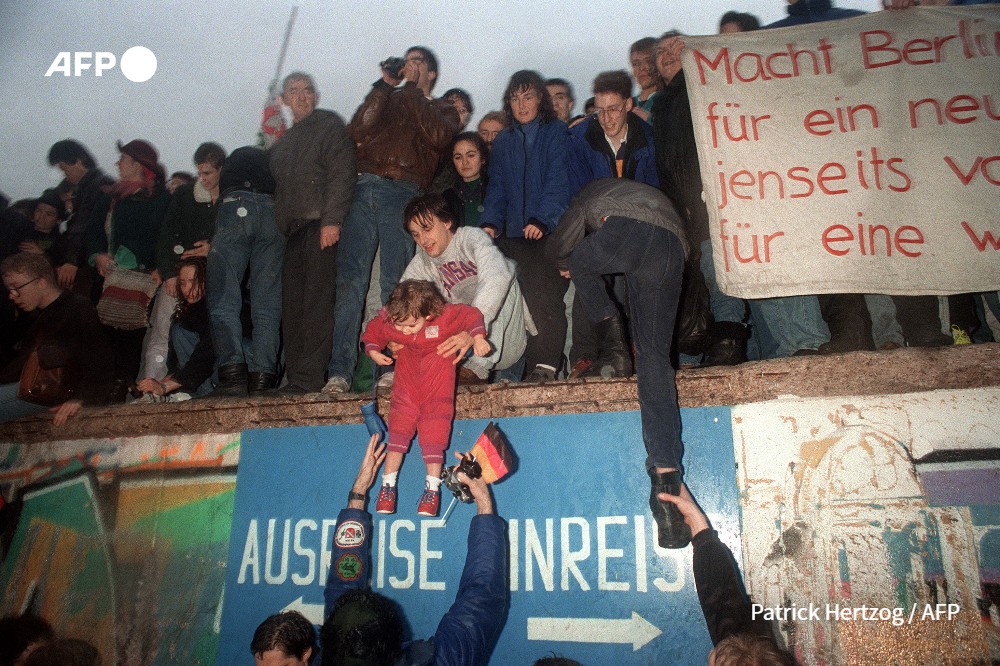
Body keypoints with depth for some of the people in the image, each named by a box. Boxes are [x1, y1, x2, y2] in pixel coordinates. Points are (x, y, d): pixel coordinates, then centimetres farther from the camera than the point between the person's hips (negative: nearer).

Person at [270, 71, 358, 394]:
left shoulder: (330, 125, 6)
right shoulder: (283, 143, 28)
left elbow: (342, 174, -8)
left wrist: (331, 220, -18)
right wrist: (280, 228, 13)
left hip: (320, 226, -7)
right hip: (292, 231, 7)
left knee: (317, 303, -11)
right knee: (292, 306, 3)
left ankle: (309, 377, -11)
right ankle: (294, 376, 7)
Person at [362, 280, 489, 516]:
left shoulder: (445, 316, -25)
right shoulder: (387, 322, -17)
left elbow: (471, 315, -8)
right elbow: (372, 333, 5)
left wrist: (477, 337, -20)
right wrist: (373, 351, -11)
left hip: (439, 361, -2)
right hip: (408, 364, 3)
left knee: (435, 424, -10)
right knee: (400, 419, -7)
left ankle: (433, 486, -5)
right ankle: (388, 484, -2)